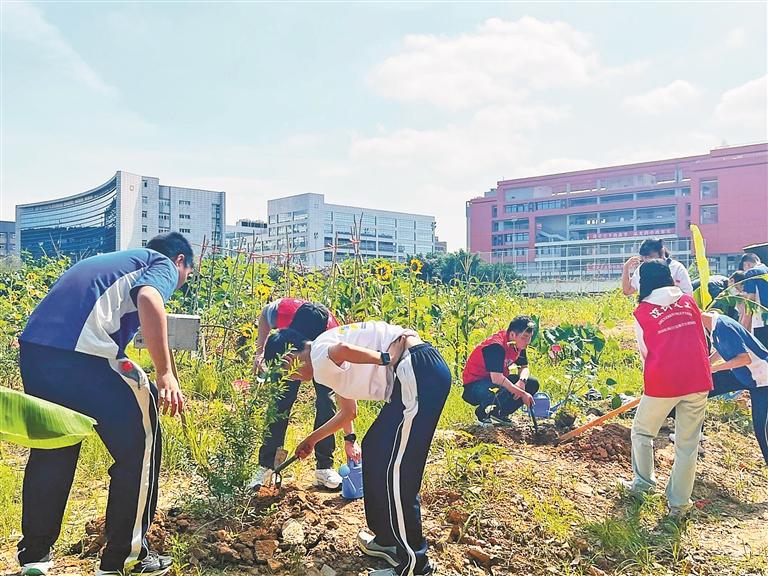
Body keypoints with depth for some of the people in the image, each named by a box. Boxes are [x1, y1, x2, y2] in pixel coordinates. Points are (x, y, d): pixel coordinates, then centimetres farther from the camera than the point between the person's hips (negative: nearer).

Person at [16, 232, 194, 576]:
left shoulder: (113, 261, 35)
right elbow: (149, 300, -14)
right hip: (83, 353, -8)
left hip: (33, 347, 8)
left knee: (50, 451, 24)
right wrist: (165, 373, -13)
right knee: (139, 445, 8)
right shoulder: (164, 265, 11)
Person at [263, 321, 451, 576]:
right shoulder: (330, 367, 22)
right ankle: (388, 540, 29)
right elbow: (348, 411, 35)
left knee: (395, 469, -5)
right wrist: (311, 440, 45)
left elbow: (342, 350, -33)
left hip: (420, 374, -10)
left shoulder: (320, 354, -7)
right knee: (373, 450, 17)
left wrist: (385, 359, -20)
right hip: (414, 376, 10)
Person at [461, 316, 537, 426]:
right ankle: (483, 413, -6)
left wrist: (522, 381, -16)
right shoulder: (496, 346, -28)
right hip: (474, 384, -9)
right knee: (501, 392, -39)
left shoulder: (519, 344, -2)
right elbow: (496, 378, -36)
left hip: (497, 380, 9)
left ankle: (500, 413, 6)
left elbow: (524, 367, 8)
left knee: (533, 384, -3)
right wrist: (523, 394, -29)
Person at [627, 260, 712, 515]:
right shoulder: (688, 301, 9)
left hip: (662, 383, -3)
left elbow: (645, 354, 8)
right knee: (687, 444, 11)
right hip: (698, 381, 3)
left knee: (642, 432, 21)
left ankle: (644, 482, 29)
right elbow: (703, 340, 14)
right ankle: (679, 502, 17)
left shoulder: (641, 312, 2)